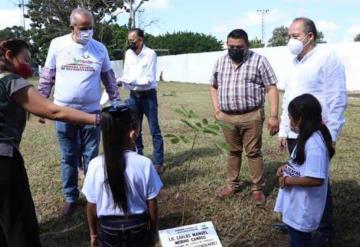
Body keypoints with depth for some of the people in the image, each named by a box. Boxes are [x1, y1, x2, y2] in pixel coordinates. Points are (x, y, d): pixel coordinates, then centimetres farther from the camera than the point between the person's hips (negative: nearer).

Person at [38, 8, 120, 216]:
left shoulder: (100, 48, 1)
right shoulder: (57, 45, -1)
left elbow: (109, 79, 9)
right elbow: (47, 77, 6)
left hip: (92, 112, 0)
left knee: (91, 157, 8)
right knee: (69, 158, 10)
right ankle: (71, 198, 24)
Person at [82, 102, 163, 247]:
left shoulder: (95, 165, -16)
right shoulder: (144, 164, -18)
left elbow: (92, 205, -5)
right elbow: (151, 203, -9)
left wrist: (93, 232, 11)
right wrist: (154, 230, 8)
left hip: (109, 228, 1)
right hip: (138, 226, 0)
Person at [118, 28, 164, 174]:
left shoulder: (150, 54, -15)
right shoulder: (128, 53, 2)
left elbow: (149, 80, -18)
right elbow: (126, 73, 7)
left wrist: (130, 81, -26)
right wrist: (120, 80, -13)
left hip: (148, 96, -6)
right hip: (134, 95, 6)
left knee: (154, 130, -1)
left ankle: (158, 163, 5)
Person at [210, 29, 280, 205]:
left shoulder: (258, 61, -6)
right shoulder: (220, 62, 9)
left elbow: (271, 88, -8)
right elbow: (214, 86, 20)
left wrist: (273, 116, -15)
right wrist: (216, 109, 8)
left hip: (251, 116, -4)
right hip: (227, 117, 4)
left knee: (253, 152, 3)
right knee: (233, 151, 15)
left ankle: (257, 189, 16)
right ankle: (233, 184, 29)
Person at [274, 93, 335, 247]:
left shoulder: (314, 145, -29)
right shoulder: (309, 137, 3)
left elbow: (316, 179, -34)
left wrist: (288, 180, -23)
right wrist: (287, 167, 3)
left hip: (303, 208, -10)